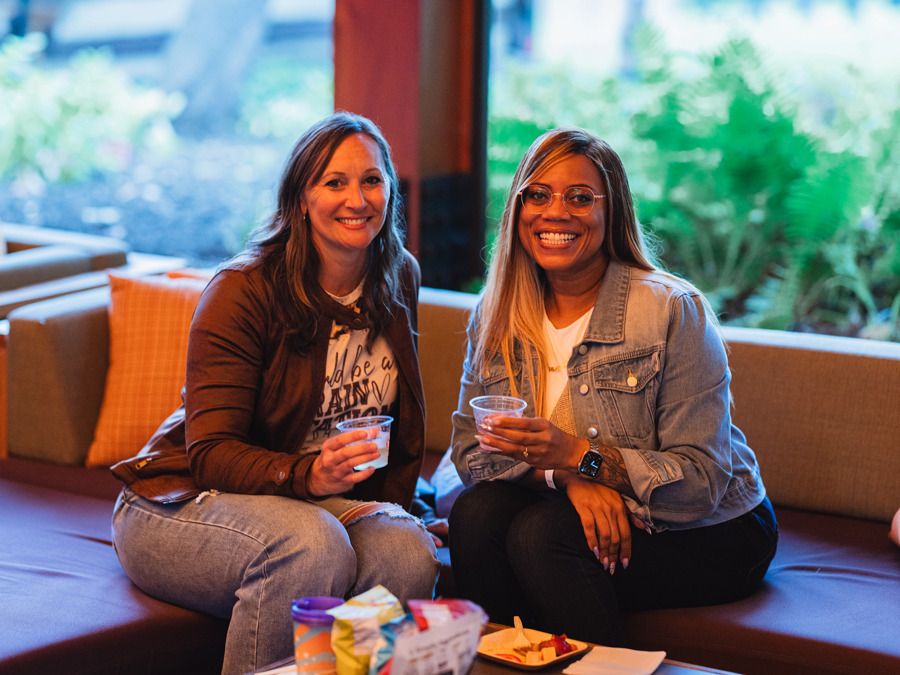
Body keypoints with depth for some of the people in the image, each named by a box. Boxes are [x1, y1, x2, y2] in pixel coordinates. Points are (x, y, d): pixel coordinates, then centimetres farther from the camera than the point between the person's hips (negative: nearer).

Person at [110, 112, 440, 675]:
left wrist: (389, 504, 2)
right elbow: (210, 453, -19)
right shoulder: (243, 291, -14)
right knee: (313, 545, -37)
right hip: (182, 502, -5)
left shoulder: (399, 281, 5)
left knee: (408, 550, -28)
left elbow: (403, 421, 17)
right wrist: (307, 475, -36)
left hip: (325, 500, 5)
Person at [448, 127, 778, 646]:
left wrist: (580, 457, -31)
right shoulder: (497, 314, 0)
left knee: (540, 532, -28)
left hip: (712, 532, -4)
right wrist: (567, 478, -23)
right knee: (476, 512, -23)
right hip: (576, 506, 4)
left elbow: (703, 482, -18)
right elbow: (470, 450, -4)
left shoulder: (673, 310, -16)